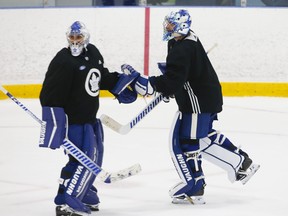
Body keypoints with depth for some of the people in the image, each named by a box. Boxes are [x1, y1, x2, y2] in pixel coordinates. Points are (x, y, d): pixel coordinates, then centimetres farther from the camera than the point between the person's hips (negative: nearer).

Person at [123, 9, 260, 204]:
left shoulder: (182, 50, -26)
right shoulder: (188, 39, 7)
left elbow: (172, 82, -33)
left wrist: (141, 81, -33)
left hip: (198, 102, -10)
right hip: (209, 96, 10)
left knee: (183, 142, -1)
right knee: (204, 137, 25)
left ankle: (193, 189, 8)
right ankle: (241, 163, 31)